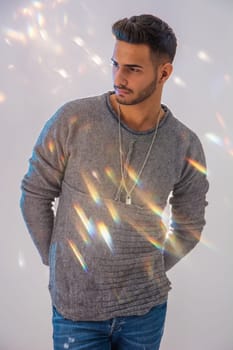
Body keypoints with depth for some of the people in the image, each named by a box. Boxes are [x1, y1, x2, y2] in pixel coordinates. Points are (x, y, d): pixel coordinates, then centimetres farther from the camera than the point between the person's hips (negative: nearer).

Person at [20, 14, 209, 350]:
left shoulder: (187, 145, -7)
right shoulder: (72, 120, -13)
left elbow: (190, 224, 8)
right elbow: (35, 194, -3)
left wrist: (153, 271, 4)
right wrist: (56, 261, -1)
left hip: (147, 309, 2)